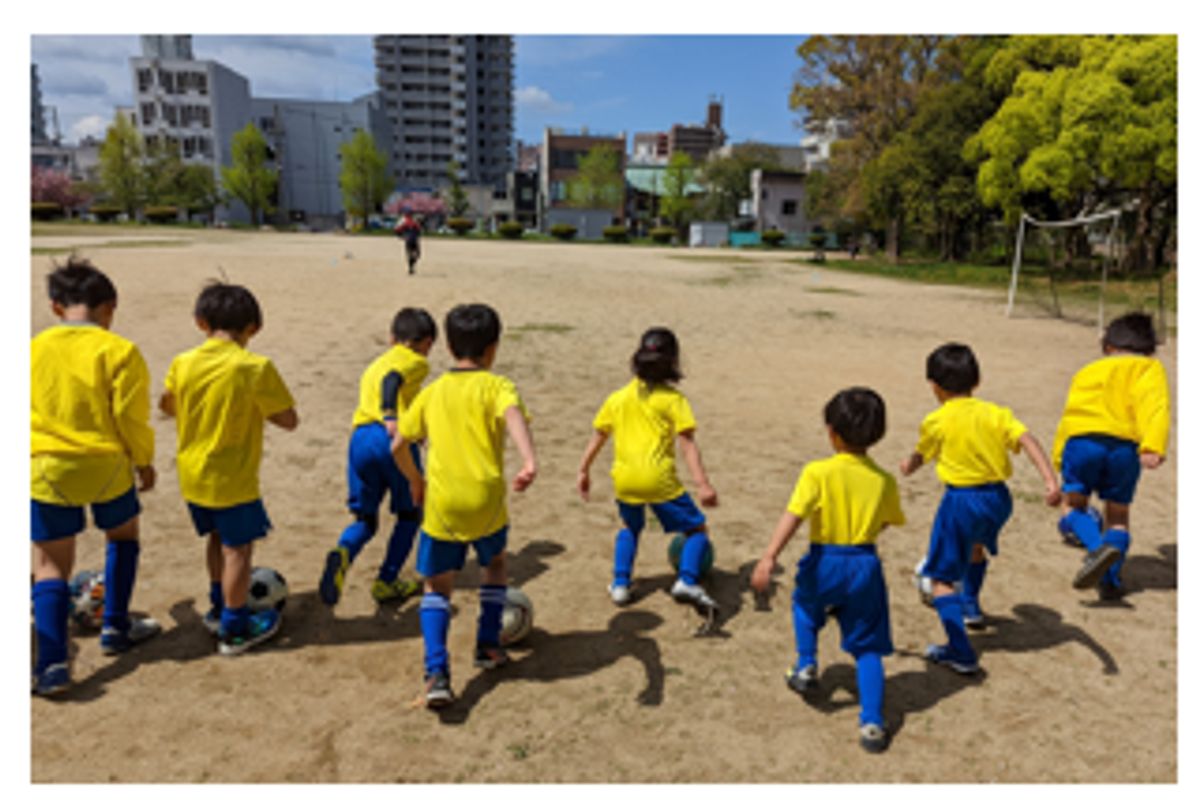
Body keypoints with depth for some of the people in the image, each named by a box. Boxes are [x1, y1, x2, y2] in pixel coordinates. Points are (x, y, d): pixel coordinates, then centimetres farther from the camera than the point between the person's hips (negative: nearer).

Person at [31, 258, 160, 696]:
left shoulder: (33, 349, 2)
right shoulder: (119, 351, -9)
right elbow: (131, 418, -9)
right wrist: (144, 462, 6)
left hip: (46, 469, 2)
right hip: (107, 467, -1)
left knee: (51, 566, 8)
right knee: (123, 535, 25)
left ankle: (52, 664, -1)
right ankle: (116, 627, 29)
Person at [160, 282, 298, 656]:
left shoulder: (183, 363, -3)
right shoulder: (256, 367, -18)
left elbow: (167, 406, 14)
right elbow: (288, 420, -15)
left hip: (192, 474, 6)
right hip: (232, 478, -6)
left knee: (218, 538, 24)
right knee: (237, 548, 7)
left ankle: (218, 607, 40)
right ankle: (234, 628, 17)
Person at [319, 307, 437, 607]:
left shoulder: (375, 364, 29)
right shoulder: (416, 362, 6)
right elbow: (392, 380, -14)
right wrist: (390, 417, -28)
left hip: (360, 437, 6)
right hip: (394, 439, -5)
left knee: (365, 519, 13)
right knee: (410, 514, 15)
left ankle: (343, 552, -19)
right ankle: (386, 582, 14)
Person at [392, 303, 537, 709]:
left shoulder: (431, 392, 9)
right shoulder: (496, 385, -1)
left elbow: (398, 445, 12)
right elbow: (513, 415, -24)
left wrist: (416, 482, 28)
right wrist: (529, 462, -38)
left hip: (441, 505, 2)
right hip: (486, 502, -1)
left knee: (437, 586, 15)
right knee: (496, 565, 27)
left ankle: (436, 672, -1)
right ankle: (488, 647, 32)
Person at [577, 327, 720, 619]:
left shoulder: (617, 398, 13)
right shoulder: (673, 399, 0)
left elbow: (598, 437, 16)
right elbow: (687, 444, -7)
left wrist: (584, 471, 26)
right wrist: (703, 484, -11)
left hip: (624, 478, 5)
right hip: (658, 479, -4)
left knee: (630, 528, 32)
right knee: (697, 530, 11)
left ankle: (620, 584, 25)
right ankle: (687, 581, -9)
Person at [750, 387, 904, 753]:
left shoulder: (817, 472, -14)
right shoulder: (884, 480, -2)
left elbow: (792, 517, -22)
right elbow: (889, 522, 13)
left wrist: (768, 558, -25)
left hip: (824, 562, -2)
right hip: (865, 564, 2)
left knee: (804, 606, 32)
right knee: (867, 648, 13)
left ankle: (806, 667, 31)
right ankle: (872, 723, 7)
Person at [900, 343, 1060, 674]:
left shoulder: (936, 422, -4)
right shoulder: (996, 414, 4)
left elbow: (920, 456, 12)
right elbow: (1028, 441, -11)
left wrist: (907, 467, 35)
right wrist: (1051, 481, -18)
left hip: (960, 500, -6)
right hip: (997, 497, 6)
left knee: (942, 578, 1)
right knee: (975, 546, 36)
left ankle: (961, 652, -7)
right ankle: (970, 606, 53)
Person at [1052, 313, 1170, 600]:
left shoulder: (1088, 371, 28)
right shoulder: (1149, 369, 20)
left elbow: (1069, 415, 22)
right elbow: (1155, 408, 0)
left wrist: (1058, 460, 22)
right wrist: (1152, 447, -14)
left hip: (1080, 440, 0)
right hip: (1125, 446, 0)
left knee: (1074, 505, 12)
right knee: (1118, 514, 15)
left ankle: (1098, 547, -17)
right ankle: (1110, 580, 4)